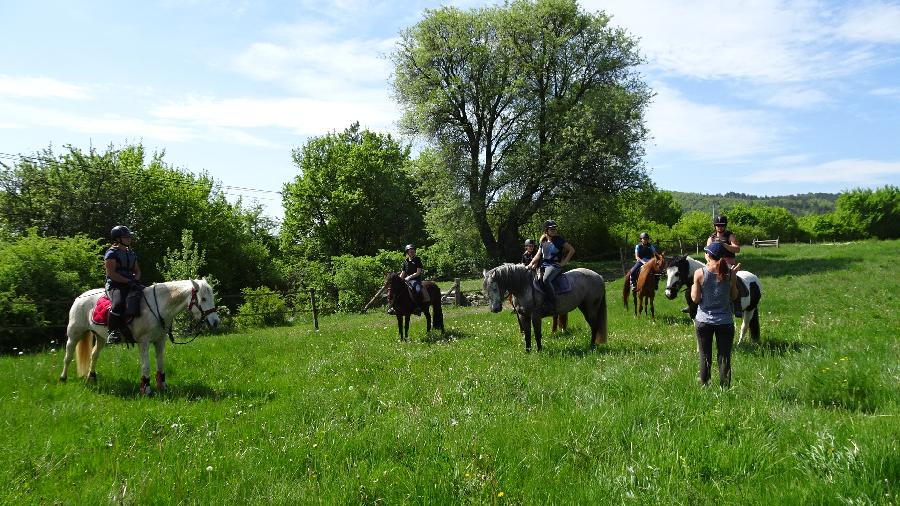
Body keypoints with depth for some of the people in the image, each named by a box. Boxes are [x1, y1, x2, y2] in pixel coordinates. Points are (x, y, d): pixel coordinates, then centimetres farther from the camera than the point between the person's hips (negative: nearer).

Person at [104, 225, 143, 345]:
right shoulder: (111, 253, -1)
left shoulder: (131, 253, 21)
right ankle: (113, 332, -27)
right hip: (114, 285, -7)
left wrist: (135, 279, 2)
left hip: (130, 284, 7)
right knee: (118, 302, -34)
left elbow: (137, 270, 25)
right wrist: (128, 281, -16)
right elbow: (111, 273, -10)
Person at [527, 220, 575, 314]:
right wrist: (531, 264, -5)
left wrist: (564, 262, -5)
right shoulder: (543, 242, 17)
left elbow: (572, 250, 1)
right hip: (543, 266, 7)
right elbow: (538, 255, 12)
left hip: (554, 265, -7)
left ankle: (552, 305, -34)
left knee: (545, 279, -36)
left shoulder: (559, 239, 1)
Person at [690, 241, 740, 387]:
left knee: (705, 358, 11)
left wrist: (693, 287, 10)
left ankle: (704, 387, 17)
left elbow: (695, 299, -8)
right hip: (725, 321, 1)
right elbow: (734, 295, 4)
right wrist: (733, 276, 8)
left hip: (703, 321, -1)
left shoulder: (699, 273, -11)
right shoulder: (728, 272, -6)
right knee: (724, 358, 9)